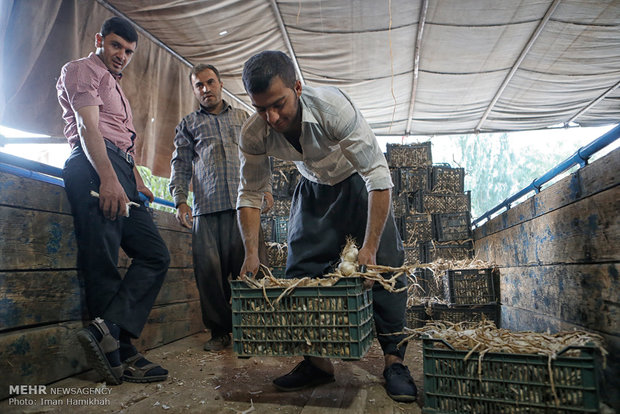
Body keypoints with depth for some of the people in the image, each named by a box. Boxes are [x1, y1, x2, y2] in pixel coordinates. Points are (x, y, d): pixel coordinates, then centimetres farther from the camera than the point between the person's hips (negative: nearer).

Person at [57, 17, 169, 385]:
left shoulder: (116, 86, 37)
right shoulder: (81, 69, 9)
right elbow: (88, 126, -8)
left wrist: (137, 180, 18)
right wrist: (108, 177, -22)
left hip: (120, 172, 9)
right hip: (95, 166, -9)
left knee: (156, 255, -2)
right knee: (102, 262, -13)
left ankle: (108, 331, -12)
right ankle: (122, 354, -13)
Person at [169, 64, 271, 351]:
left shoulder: (243, 118, 22)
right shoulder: (188, 124, 18)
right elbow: (180, 165, 12)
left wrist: (264, 188, 8)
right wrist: (180, 201, -1)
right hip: (206, 209, 0)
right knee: (209, 271, -3)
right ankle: (219, 331, 11)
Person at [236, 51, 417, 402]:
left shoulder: (332, 106, -36)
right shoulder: (254, 135, -23)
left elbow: (378, 175, -36)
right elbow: (251, 194, -10)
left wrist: (369, 248, -39)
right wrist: (251, 252, -20)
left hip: (359, 182, -3)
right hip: (315, 187, 4)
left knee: (385, 264, -13)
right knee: (301, 269, -3)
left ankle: (394, 359, -1)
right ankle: (317, 361, 9)